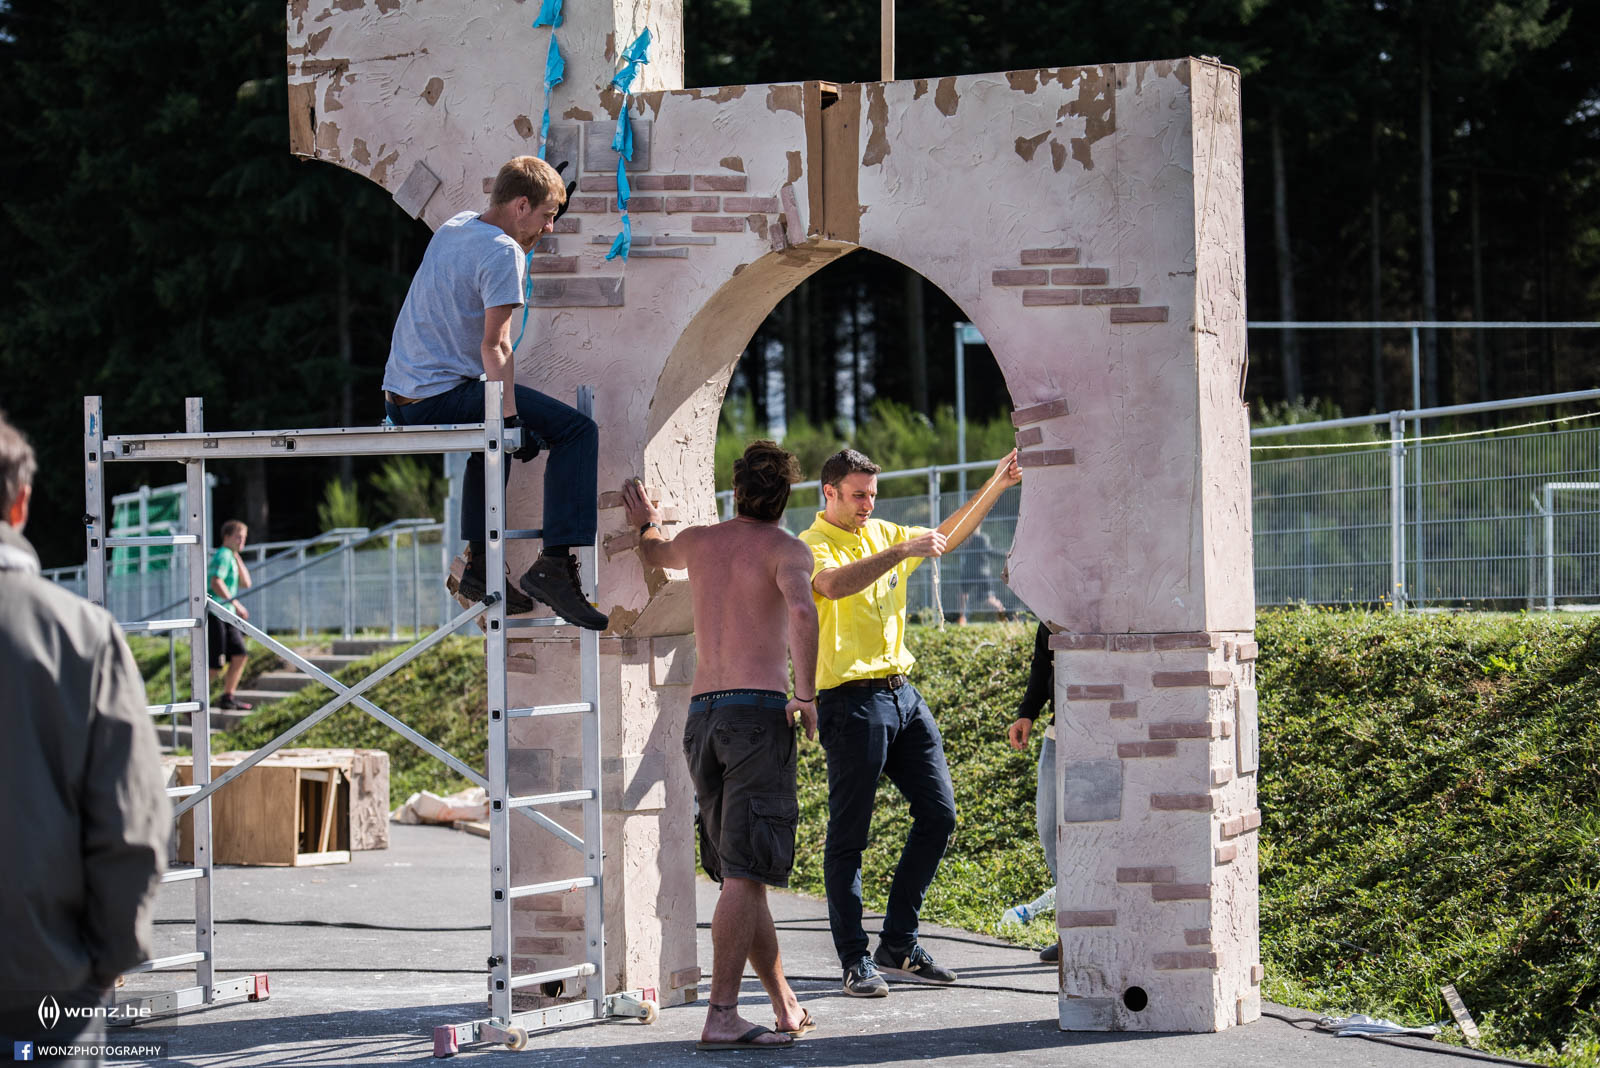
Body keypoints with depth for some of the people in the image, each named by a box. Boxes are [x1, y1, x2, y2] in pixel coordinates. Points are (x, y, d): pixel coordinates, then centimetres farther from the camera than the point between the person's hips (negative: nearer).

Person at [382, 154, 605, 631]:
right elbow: (494, 346, -20)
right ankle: (554, 565, -19)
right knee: (578, 430, -11)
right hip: (442, 398, -10)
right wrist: (513, 421, -23)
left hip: (398, 401, 10)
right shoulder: (503, 253, -12)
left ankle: (479, 565, 33)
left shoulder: (456, 225, 15)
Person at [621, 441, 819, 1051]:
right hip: (759, 711, -6)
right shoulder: (785, 548, -1)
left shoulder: (697, 542, 16)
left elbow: (655, 554, 41)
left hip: (701, 716, 6)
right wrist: (807, 694, -16)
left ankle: (785, 1006, 20)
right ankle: (721, 1017, -16)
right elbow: (800, 609, -23)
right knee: (744, 874, -10)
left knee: (742, 874, 13)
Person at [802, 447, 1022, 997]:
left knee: (938, 814, 6)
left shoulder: (881, 534, 15)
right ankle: (855, 962, 1)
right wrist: (901, 551, -32)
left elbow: (947, 537, 26)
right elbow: (836, 584, -29)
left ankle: (898, 946, 15)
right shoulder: (812, 545, -7)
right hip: (851, 700, -8)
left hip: (902, 693, 8)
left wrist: (994, 486, 17)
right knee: (849, 833, -3)